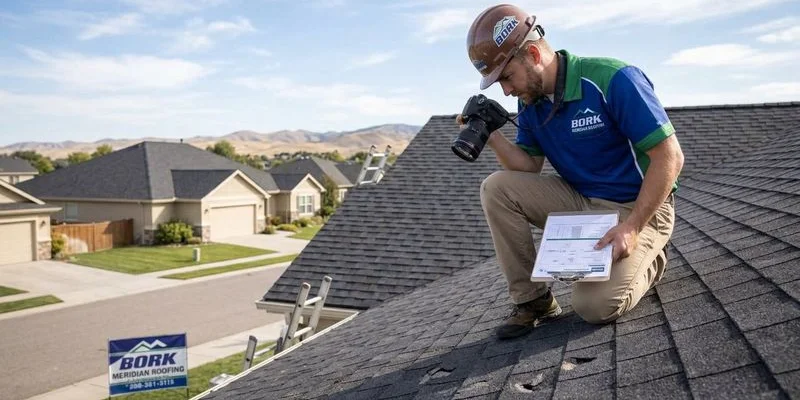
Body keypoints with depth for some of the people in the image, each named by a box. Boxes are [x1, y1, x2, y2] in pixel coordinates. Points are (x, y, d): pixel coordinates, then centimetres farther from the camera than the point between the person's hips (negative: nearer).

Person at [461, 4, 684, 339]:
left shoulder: (612, 79, -21)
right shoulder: (530, 102, 0)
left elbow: (670, 157, -21)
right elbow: (529, 168, 2)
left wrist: (632, 227, -27)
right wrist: (492, 136, -15)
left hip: (638, 207, -6)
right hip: (580, 200, 6)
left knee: (595, 304, -24)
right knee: (497, 188, -14)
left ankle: (646, 261, 10)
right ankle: (530, 299, -5)